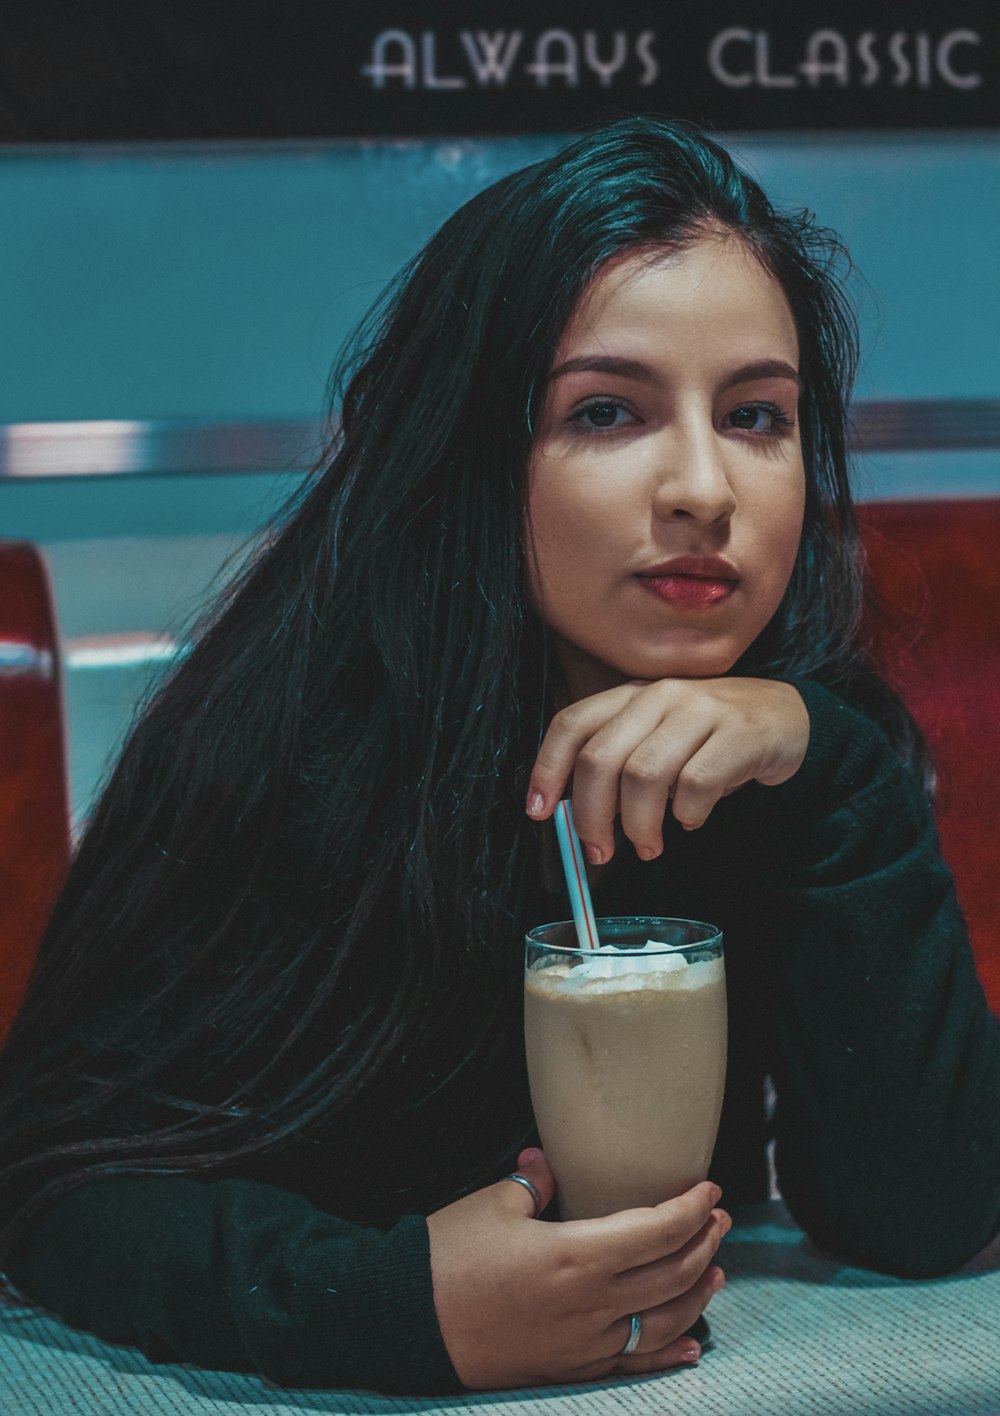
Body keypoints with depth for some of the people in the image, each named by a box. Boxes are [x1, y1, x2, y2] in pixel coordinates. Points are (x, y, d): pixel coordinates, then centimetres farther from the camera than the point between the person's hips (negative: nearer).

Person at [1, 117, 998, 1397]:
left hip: (674, 1365, 2)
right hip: (322, 1391, -2)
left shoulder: (831, 744, -6)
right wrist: (397, 1304, -31)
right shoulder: (300, 729, -15)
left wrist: (829, 772, -21)